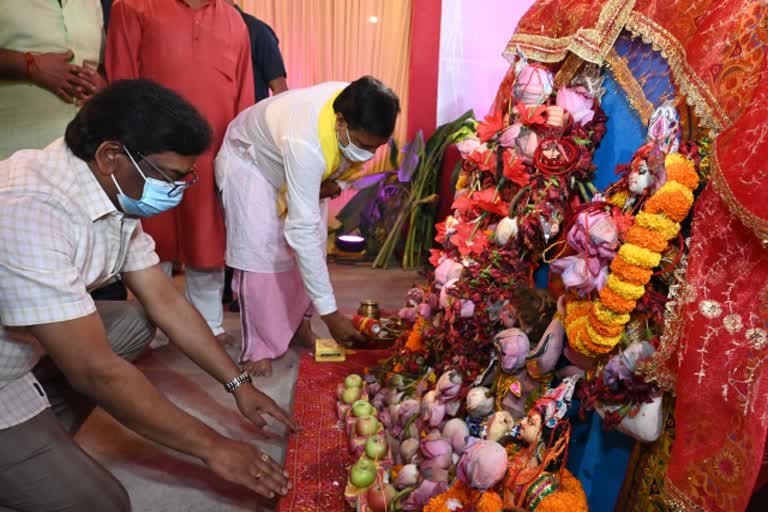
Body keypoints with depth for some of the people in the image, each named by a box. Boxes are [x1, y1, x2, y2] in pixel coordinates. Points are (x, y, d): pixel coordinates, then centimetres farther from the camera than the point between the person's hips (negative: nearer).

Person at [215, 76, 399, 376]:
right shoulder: (305, 143, -45)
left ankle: (297, 324, 16)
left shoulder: (359, 111, -26)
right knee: (259, 254, -16)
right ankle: (258, 347, -3)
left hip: (294, 165, 6)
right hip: (248, 161, -6)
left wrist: (333, 181, -20)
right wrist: (330, 313, -43)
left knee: (311, 248, 0)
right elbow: (302, 230, -45)